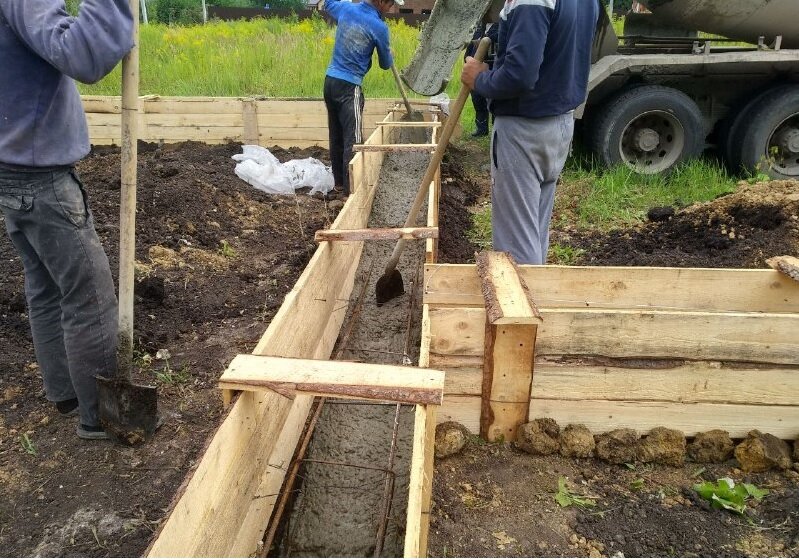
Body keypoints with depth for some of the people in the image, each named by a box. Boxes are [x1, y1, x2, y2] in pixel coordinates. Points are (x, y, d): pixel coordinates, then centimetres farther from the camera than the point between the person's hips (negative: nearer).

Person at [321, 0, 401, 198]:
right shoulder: (379, 26, -10)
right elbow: (385, 64, 6)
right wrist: (389, 57, 28)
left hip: (330, 80, 8)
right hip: (349, 86, -8)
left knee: (336, 137, 14)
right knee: (352, 140, -7)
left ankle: (338, 183, 23)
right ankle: (349, 190, -8)